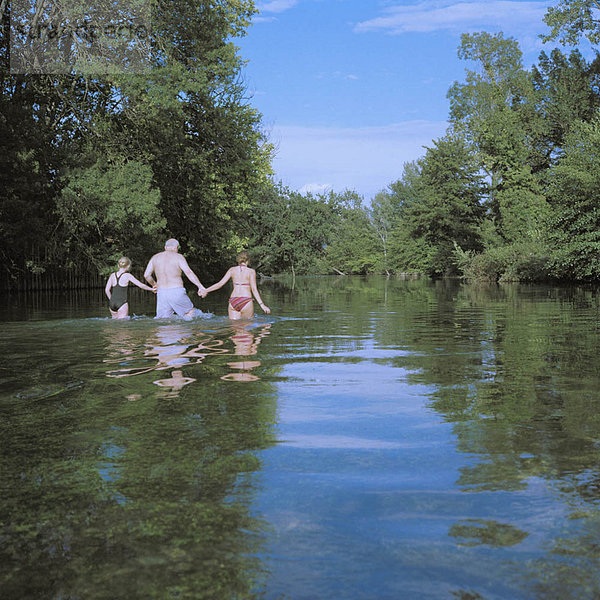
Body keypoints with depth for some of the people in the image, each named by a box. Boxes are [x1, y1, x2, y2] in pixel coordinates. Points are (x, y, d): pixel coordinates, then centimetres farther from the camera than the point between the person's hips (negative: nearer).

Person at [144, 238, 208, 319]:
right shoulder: (178, 257, -1)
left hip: (161, 293, 4)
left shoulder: (155, 257, 13)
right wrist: (200, 287, -18)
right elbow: (189, 272, -14)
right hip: (177, 292, -3)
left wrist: (155, 285, 31)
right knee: (190, 312, 14)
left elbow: (146, 275, 12)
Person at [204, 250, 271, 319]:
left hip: (233, 301, 3)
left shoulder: (232, 270, 8)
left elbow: (220, 283, 5)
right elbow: (254, 290, -8)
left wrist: (205, 290, 15)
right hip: (246, 302, -3)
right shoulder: (251, 271, 0)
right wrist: (262, 305, -11)